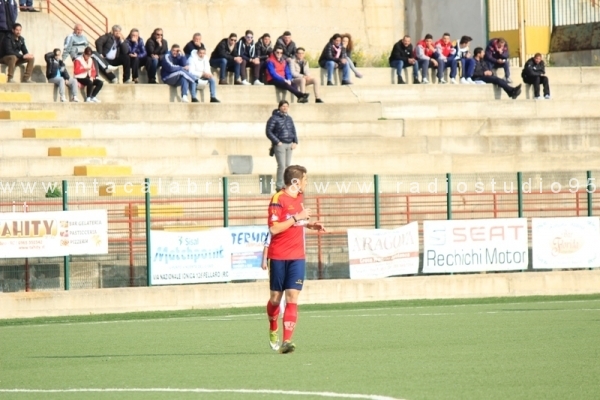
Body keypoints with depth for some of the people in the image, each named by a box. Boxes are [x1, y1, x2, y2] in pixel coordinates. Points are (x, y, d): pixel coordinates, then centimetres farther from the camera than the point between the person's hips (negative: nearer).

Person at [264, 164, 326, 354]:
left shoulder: (299, 198, 11)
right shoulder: (278, 199, -12)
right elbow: (274, 228, -20)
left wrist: (310, 224, 11)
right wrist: (297, 218, -21)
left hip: (297, 257, 5)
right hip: (278, 257, -5)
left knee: (292, 298, -8)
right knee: (276, 298, 8)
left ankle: (286, 341, -15)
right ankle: (273, 330, 36)